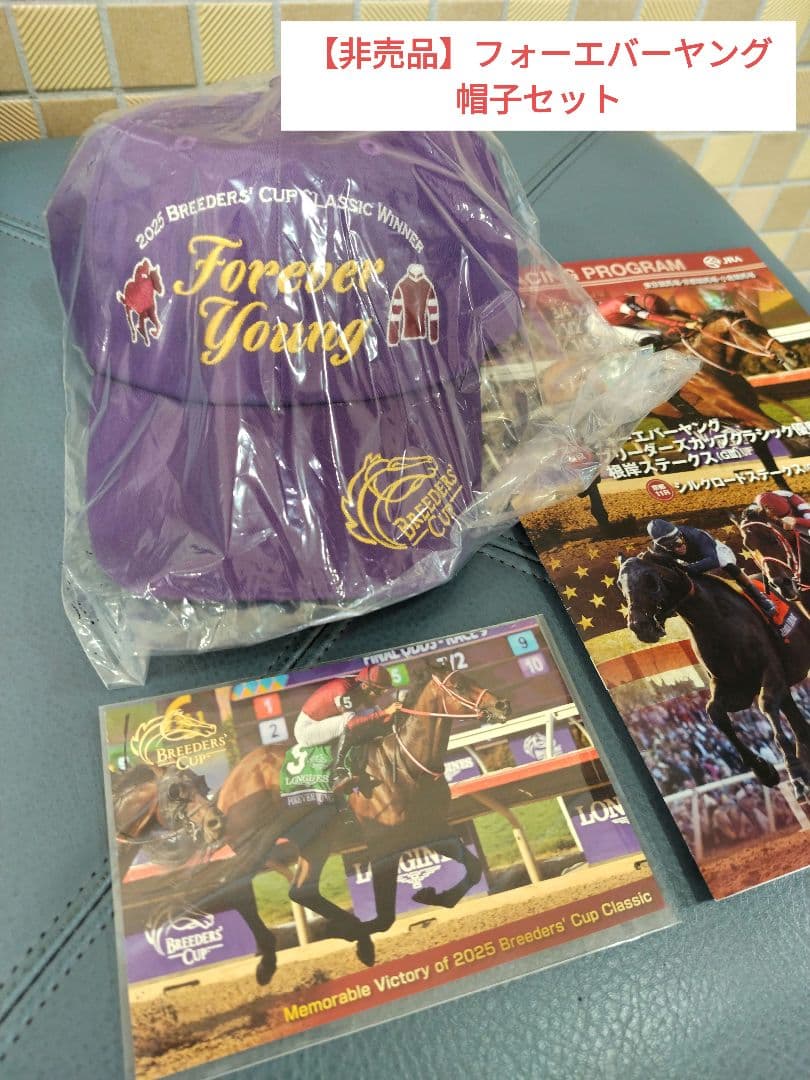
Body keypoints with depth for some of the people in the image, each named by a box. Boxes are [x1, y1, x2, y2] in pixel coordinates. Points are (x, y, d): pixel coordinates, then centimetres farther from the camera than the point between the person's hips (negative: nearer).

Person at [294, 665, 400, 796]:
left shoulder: (363, 693, -4)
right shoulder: (343, 691, -27)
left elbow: (380, 722, -6)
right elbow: (352, 723, -39)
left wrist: (391, 712, -26)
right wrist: (384, 712, -40)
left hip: (323, 728, 9)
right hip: (305, 729, -8)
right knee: (349, 719, -29)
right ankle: (339, 773, -29)